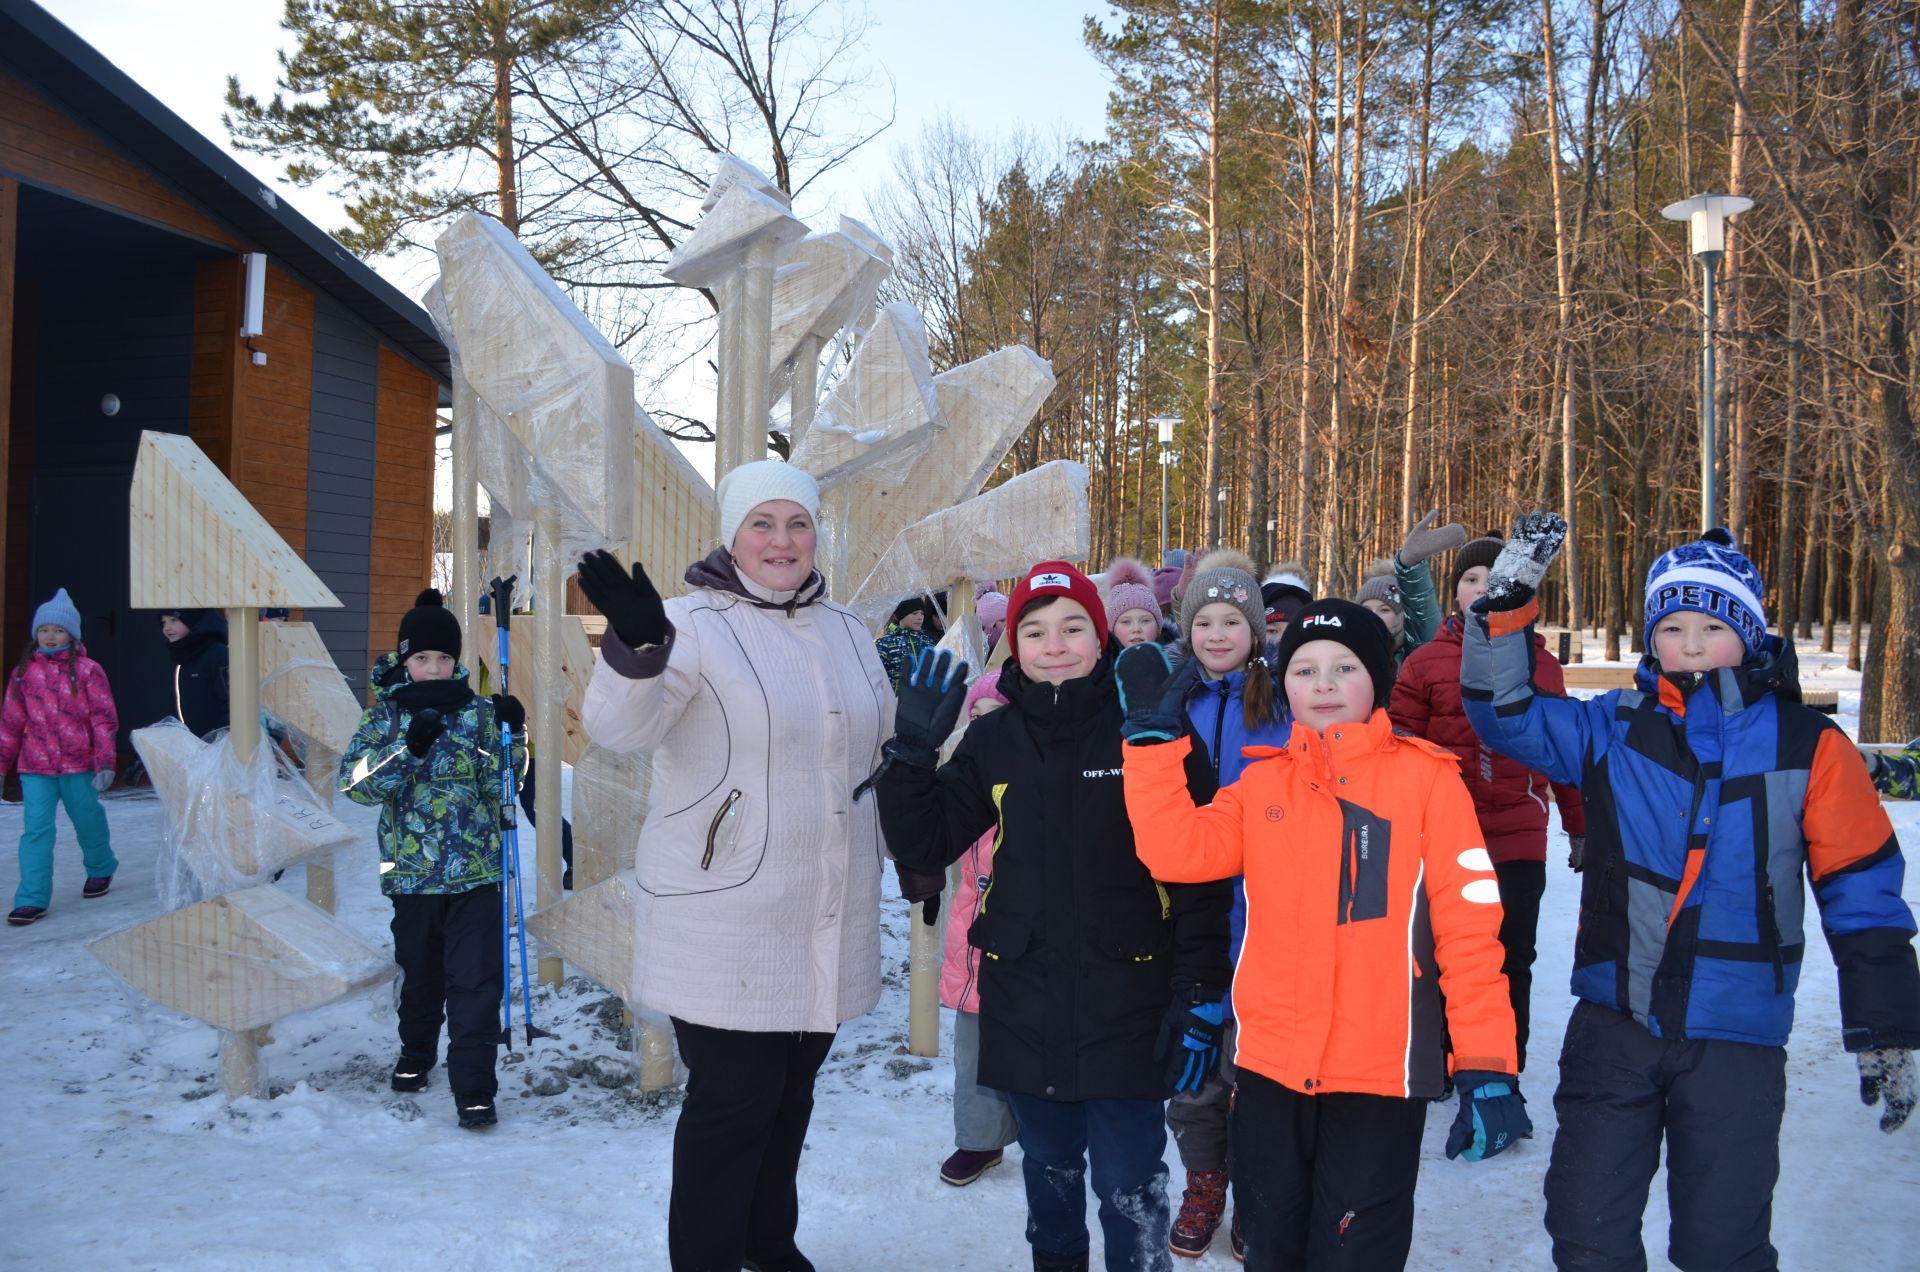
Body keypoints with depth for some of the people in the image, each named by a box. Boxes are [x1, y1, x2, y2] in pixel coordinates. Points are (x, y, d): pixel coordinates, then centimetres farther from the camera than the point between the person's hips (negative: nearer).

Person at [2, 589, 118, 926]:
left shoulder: (87, 670, -4)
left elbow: (104, 720, -4)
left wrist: (105, 763, -9)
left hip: (78, 765, -2)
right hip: (35, 767, 2)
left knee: (89, 823, 13)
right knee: (36, 830, -5)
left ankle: (100, 870, 39)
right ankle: (32, 900, -4)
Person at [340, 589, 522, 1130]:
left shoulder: (478, 711, 2)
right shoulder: (385, 714, 1)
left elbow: (499, 784, 3)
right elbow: (354, 781, -11)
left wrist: (510, 734, -13)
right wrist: (409, 748, -24)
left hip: (475, 872, -1)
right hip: (412, 872, 1)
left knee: (476, 982, -7)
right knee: (419, 974, 19)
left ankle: (474, 1088, -3)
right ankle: (416, 1054, 42)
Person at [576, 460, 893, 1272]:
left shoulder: (845, 631, 9)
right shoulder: (695, 624, -12)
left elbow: (884, 748, 22)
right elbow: (618, 728, -28)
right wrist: (637, 645, -47)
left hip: (827, 916, 7)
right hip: (728, 918, -6)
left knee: (790, 1088, 20)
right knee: (732, 1098, -1)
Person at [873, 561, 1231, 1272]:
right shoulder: (993, 740, 4)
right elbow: (923, 846, 5)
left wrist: (1199, 993, -9)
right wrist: (912, 752, -9)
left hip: (1127, 1004, -4)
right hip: (1024, 1004, 4)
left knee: (1129, 1186, 0)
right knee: (1048, 1172, 18)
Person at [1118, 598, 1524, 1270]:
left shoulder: (1425, 777, -3)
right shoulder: (1261, 781, 8)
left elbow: (1469, 926, -7)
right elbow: (1175, 850, -6)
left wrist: (1486, 1067, -12)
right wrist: (1154, 734, -10)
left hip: (1380, 1074, -4)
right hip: (1268, 1065, 4)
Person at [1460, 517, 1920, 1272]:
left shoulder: (1809, 748, -4)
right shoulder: (1614, 730, 0)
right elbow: (1504, 714, -1)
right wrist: (1508, 601, -13)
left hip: (1737, 1041, -1)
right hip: (1611, 1025, 2)